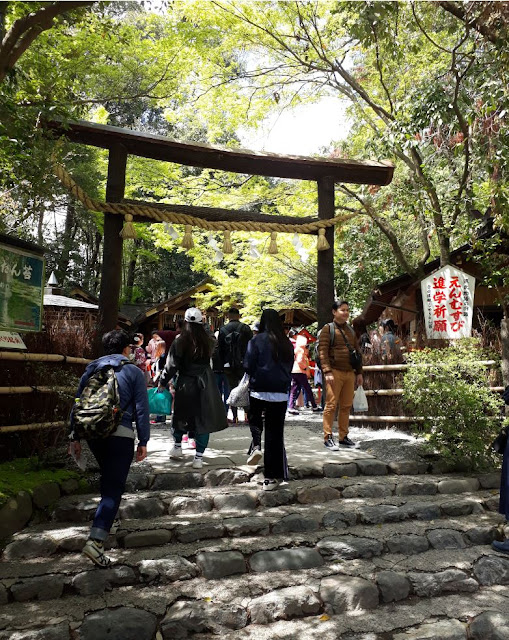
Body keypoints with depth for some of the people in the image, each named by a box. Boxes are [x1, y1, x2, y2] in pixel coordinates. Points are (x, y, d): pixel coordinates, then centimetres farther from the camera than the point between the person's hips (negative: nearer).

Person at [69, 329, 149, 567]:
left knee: (108, 478, 27)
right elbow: (141, 409, -3)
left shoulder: (91, 370, 12)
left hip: (92, 432, 5)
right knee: (113, 488, -3)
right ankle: (95, 540, -13)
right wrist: (143, 442, 1)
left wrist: (75, 437, 17)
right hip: (120, 434, -5)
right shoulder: (133, 372, 0)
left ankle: (106, 517, 40)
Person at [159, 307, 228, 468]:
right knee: (203, 418, 5)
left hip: (185, 385, -1)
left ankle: (177, 447, 30)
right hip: (205, 386, 1)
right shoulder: (208, 341, -4)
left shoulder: (179, 342, -10)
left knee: (181, 415, 20)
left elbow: (171, 365, -7)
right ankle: (198, 457, 6)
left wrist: (162, 382, 5)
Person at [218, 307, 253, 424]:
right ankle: (247, 412, -3)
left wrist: (223, 363, 9)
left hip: (228, 365, 1)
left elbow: (220, 349, 3)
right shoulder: (245, 328, -3)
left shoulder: (222, 330, 2)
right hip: (243, 364, -1)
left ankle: (235, 416, 6)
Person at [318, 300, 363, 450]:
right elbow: (322, 352, -8)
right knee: (331, 405, -5)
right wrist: (327, 372, -17)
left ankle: (343, 436, 18)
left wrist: (359, 372, 15)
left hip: (350, 373, 6)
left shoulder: (351, 331, 19)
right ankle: (328, 437, 2)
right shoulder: (328, 329, -1)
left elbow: (357, 352, 21)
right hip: (335, 373, -6)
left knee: (346, 406, 9)